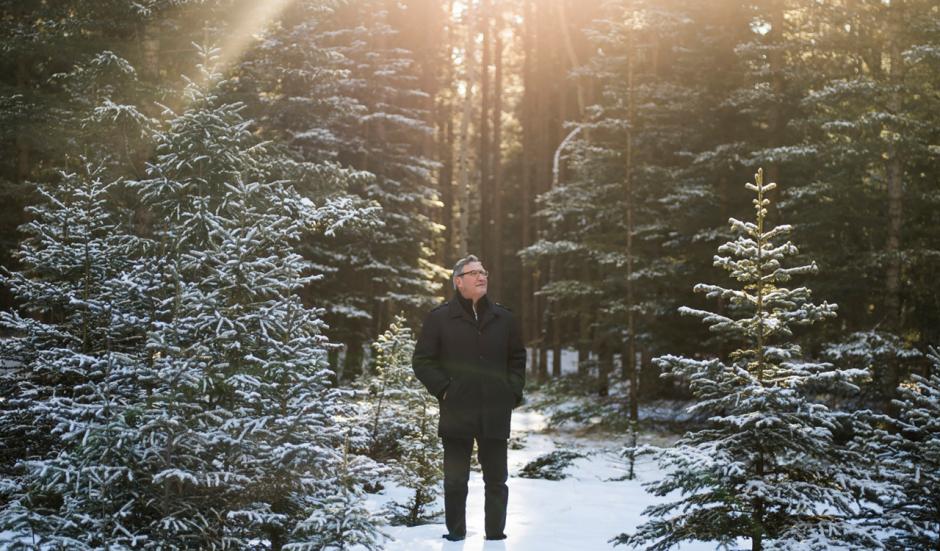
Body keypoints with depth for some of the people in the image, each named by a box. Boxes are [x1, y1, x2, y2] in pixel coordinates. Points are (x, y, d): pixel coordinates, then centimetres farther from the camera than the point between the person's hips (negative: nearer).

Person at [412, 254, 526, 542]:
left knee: (496, 480, 7)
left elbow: (517, 359, 19)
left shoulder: (504, 318, 10)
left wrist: (513, 391, 7)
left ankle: (496, 535, 17)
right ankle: (456, 536, 13)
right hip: (456, 413, -2)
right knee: (455, 480, 3)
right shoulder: (440, 318, 1)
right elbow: (422, 360, 3)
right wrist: (443, 389, -6)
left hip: (495, 413, 3)